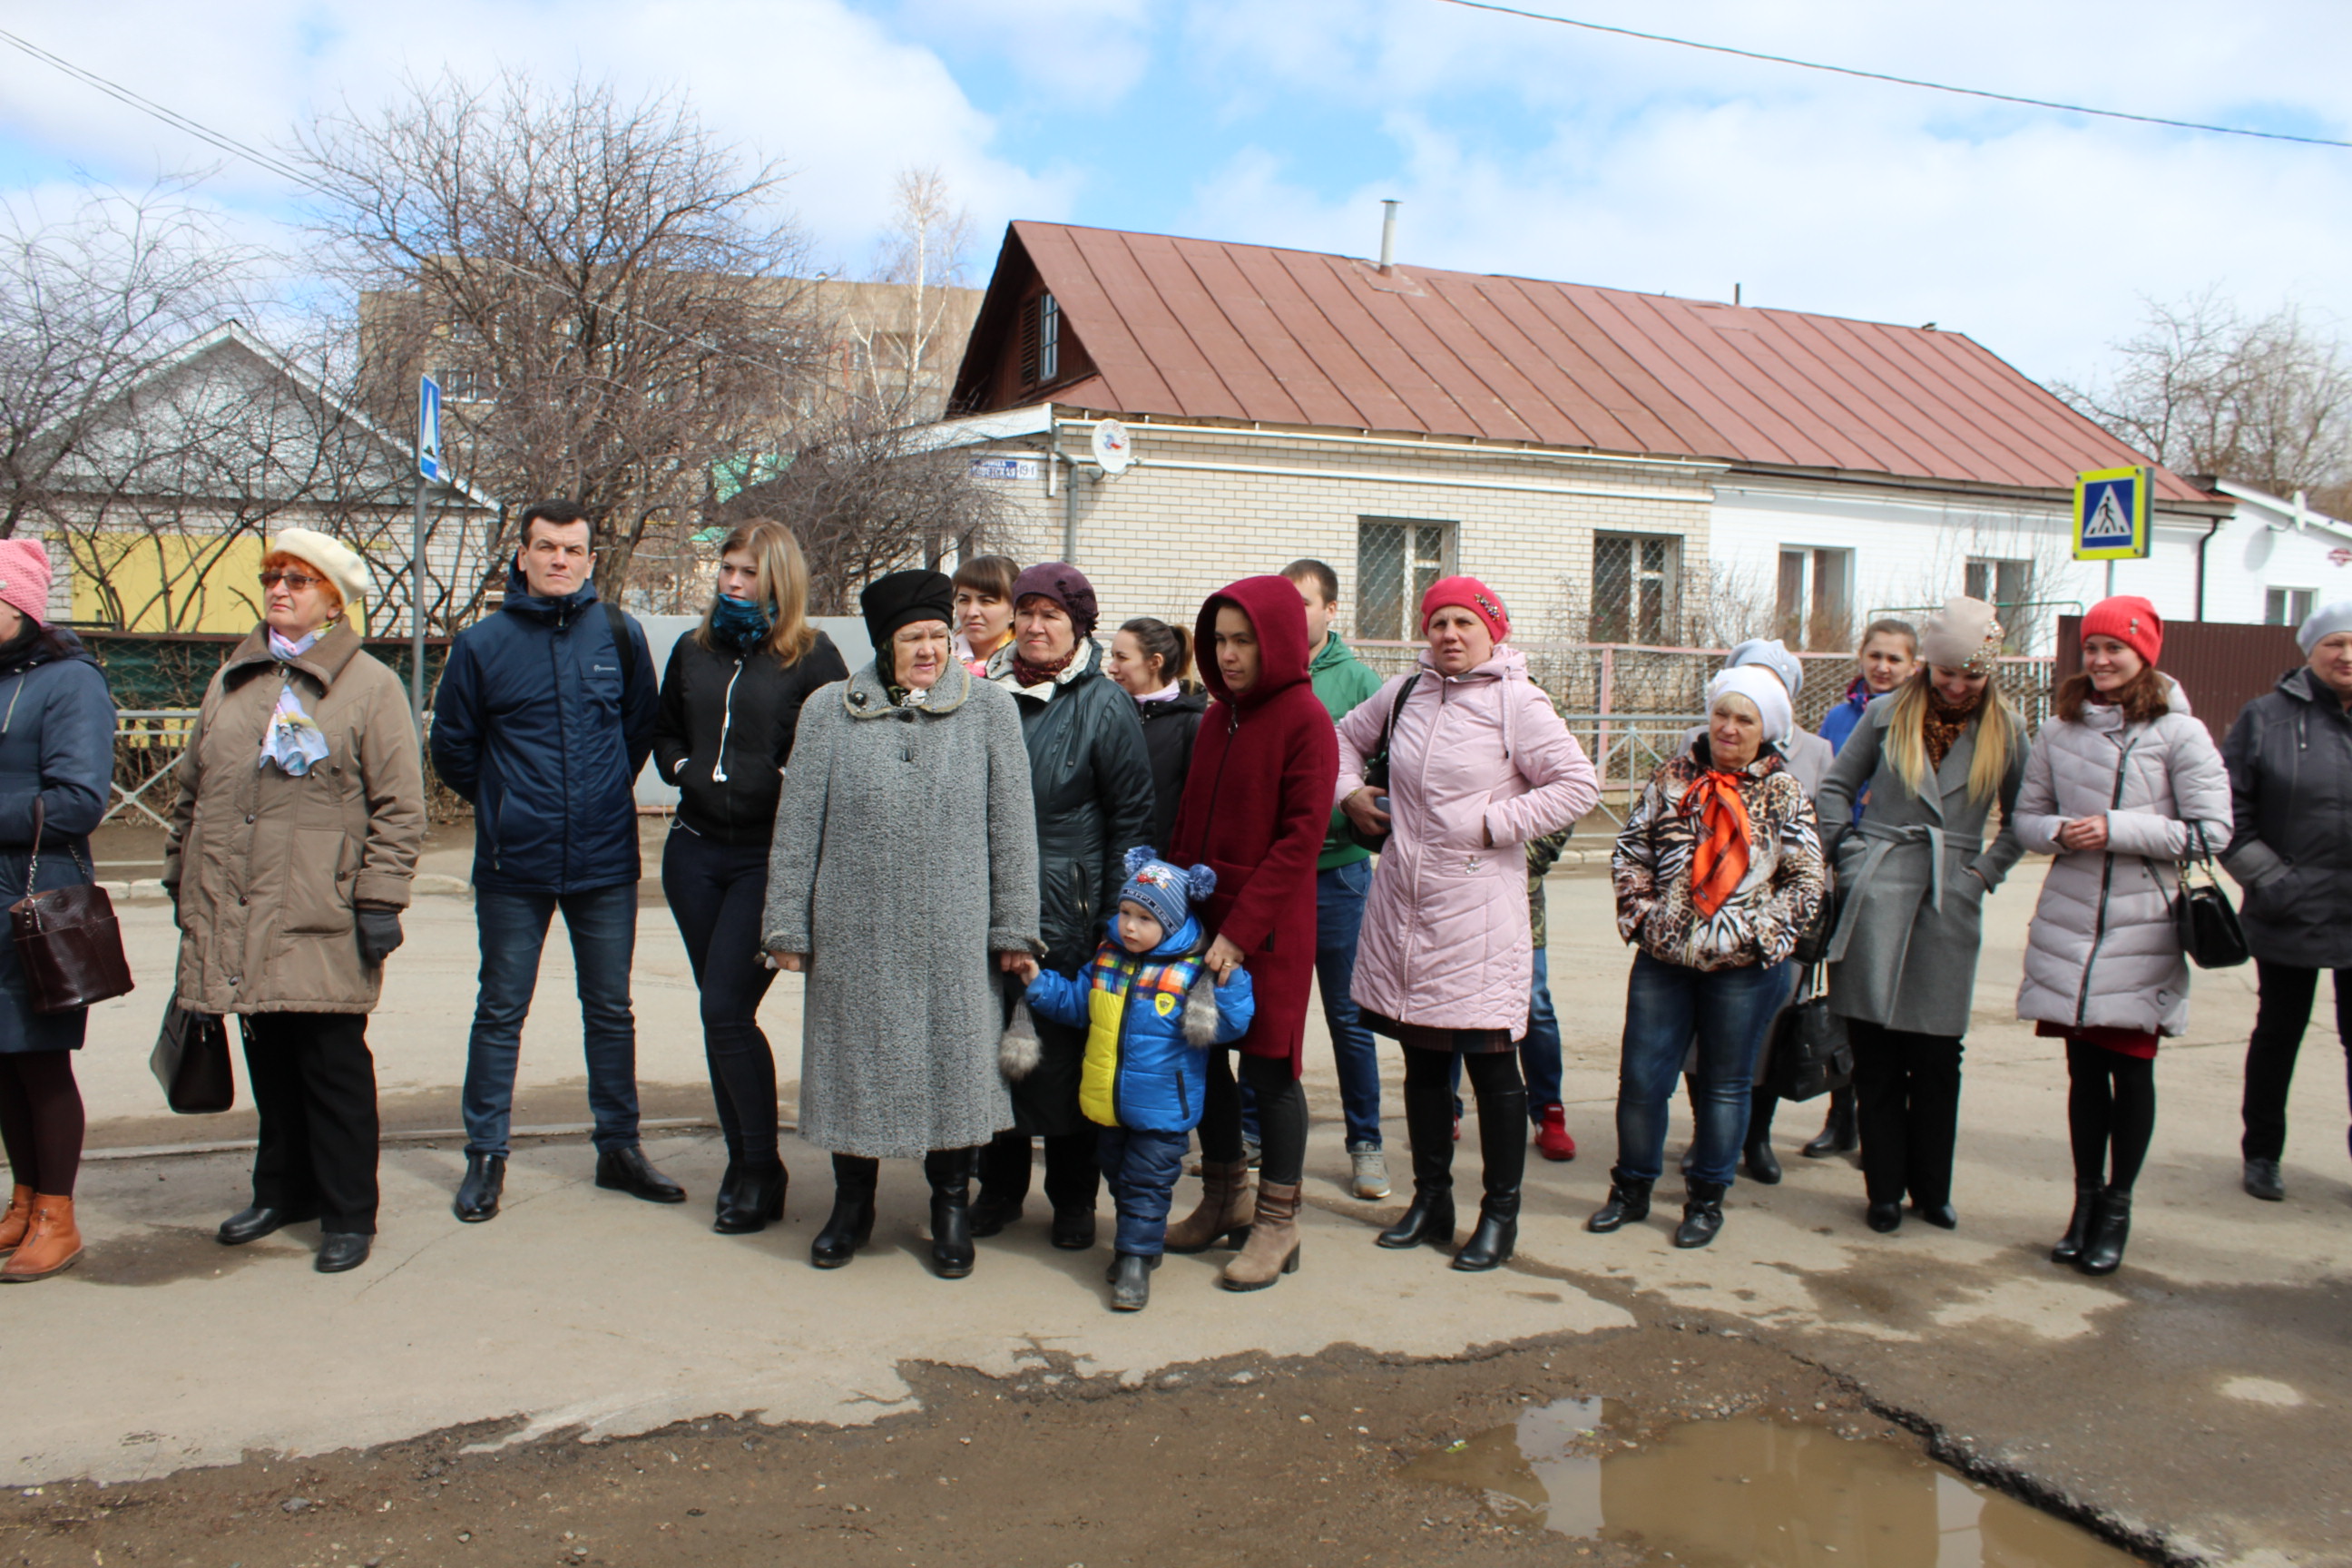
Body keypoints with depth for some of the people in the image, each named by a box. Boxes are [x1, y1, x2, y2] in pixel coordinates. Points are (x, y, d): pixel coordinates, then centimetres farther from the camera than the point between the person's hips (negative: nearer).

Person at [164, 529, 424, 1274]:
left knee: (333, 1066, 0)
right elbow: (193, 787, 22)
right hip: (235, 918, 6)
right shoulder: (233, 680, 16)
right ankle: (284, 1190, 31)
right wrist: (182, 876, 18)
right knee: (268, 1061, 15)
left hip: (322, 921, -6)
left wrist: (380, 899, -12)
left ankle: (347, 1213, 12)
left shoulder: (370, 686, -2)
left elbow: (398, 806, -7)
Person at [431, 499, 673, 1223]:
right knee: (500, 1013, 7)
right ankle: (485, 1156, 19)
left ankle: (619, 1147, 24)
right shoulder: (482, 644, -3)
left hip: (606, 859, 1)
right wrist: (506, 805, 9)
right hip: (514, 864, -1)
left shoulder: (620, 634, 1)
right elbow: (453, 749, 8)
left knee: (611, 1012, 11)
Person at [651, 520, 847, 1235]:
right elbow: (664, 729, 25)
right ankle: (743, 1161, 22)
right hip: (695, 849, 6)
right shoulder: (693, 651, 12)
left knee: (726, 1010, -10)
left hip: (769, 856, -6)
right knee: (720, 1012, 10)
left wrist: (787, 781, -17)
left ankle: (762, 1173, 5)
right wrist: (681, 767, 7)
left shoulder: (812, 657, -5)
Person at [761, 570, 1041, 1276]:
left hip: (953, 937, -1)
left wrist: (1013, 926, 1)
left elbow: (1012, 828, 2)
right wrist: (788, 924, 2)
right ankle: (852, 1204, 31)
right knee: (855, 1062, 11)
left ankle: (951, 1206, 26)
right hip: (854, 933, 1)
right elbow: (797, 825, 5)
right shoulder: (830, 710, 3)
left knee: (953, 1062, 6)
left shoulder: (989, 709, 1)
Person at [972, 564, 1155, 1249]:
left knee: (1065, 1055, 4)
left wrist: (1116, 917, -6)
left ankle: (1073, 1198, 19)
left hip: (1067, 913, -4)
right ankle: (1000, 1185, 26)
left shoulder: (1105, 704, -3)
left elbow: (1130, 819, -2)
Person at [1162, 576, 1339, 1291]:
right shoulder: (1218, 716, 10)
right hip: (1203, 914, 7)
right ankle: (1224, 1200, 29)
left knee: (1268, 1066, 1)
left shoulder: (1305, 719, -10)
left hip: (1270, 925, -6)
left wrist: (1241, 929, -19)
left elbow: (1300, 838, -15)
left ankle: (1277, 1223, 15)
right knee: (1202, 1054, 11)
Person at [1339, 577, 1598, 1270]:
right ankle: (1431, 1201, 28)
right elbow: (1347, 736, 26)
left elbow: (1579, 785, -10)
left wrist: (1496, 822, -12)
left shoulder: (1517, 703, -7)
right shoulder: (1405, 693, 9)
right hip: (1402, 903, 5)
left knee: (1491, 1063, 1)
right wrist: (1350, 793, 10)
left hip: (1478, 913, -5)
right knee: (1422, 1060, 14)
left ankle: (1500, 1214, 15)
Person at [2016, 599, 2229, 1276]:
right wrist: (2059, 833, -9)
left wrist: (2116, 830, -15)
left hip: (2144, 928, -3)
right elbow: (2026, 818, 12)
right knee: (2084, 1067, 10)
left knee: (2131, 1066, 4)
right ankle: (2087, 1198, 23)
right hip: (2069, 922, 3)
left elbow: (2212, 831, -8)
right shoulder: (2059, 730, 6)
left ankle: (2117, 1208, 19)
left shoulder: (2179, 733, -5)